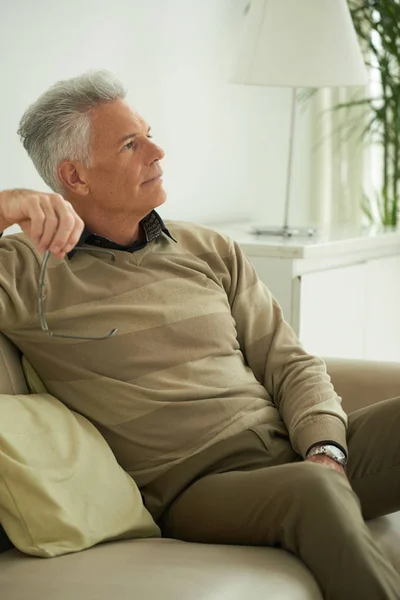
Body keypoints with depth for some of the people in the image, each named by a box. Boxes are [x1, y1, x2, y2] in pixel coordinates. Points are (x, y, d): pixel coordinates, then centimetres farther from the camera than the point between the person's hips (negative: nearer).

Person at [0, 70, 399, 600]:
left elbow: (289, 364, 14)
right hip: (194, 487, -6)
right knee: (313, 491, -36)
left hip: (293, 451, 6)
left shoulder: (211, 251, 17)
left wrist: (325, 450, -6)